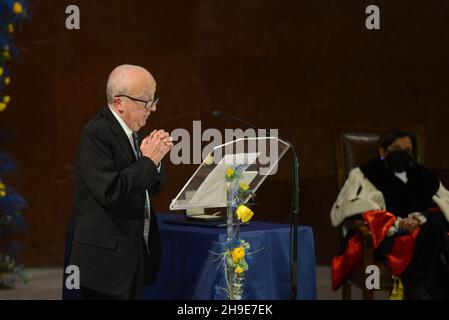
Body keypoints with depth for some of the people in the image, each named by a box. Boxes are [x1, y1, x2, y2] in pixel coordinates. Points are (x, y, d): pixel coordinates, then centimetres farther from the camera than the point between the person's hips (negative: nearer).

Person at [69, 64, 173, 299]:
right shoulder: (96, 134, -15)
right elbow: (110, 191, -25)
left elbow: (151, 189, 17)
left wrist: (156, 158, -2)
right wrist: (148, 160, -15)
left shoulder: (133, 132, 11)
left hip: (136, 254, 8)